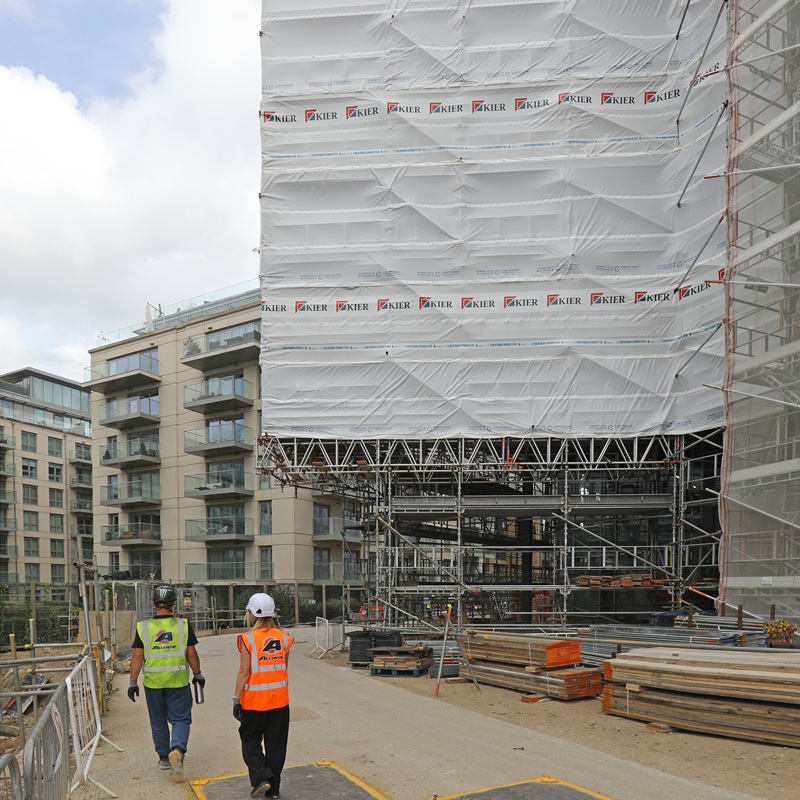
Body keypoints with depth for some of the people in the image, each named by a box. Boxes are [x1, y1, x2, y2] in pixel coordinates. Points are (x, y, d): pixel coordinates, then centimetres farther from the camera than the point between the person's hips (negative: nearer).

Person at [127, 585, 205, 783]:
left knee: (158, 722, 17)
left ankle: (164, 758, 28)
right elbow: (192, 655, -2)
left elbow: (137, 657, -5)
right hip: (178, 681, -1)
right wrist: (197, 674, 12)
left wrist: (133, 682, 3)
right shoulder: (183, 625, -6)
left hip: (153, 682, 2)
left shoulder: (143, 627, -4)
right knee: (180, 719, 6)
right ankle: (177, 749, -18)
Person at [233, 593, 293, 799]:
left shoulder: (248, 639, -13)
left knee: (251, 741, 14)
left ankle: (261, 777, -1)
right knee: (276, 743, 12)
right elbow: (284, 668, 8)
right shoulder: (283, 637, 1)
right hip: (279, 698, 4)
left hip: (254, 699, -4)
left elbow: (244, 672, -14)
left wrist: (236, 699, -8)